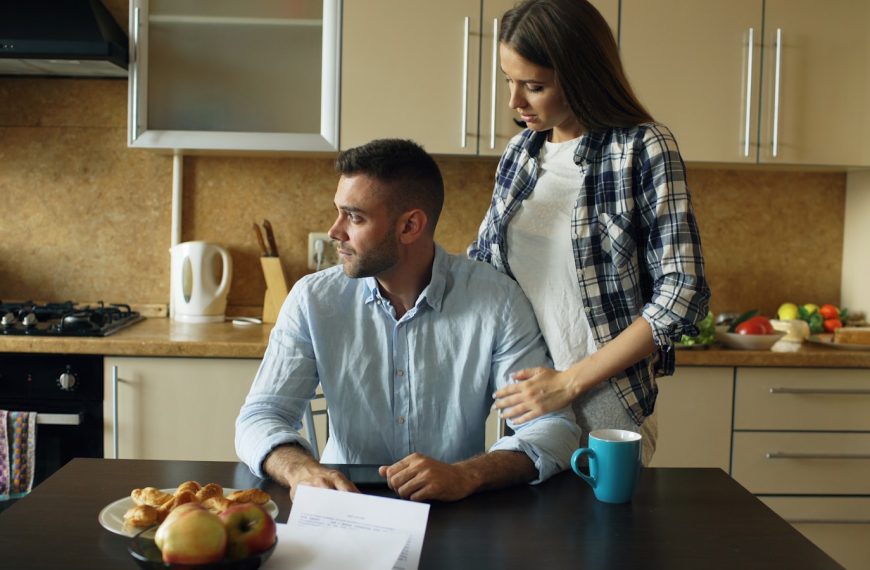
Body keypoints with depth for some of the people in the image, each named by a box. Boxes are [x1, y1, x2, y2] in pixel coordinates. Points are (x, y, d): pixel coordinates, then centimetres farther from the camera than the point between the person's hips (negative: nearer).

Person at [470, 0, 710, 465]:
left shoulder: (644, 149, -11)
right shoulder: (519, 152, 5)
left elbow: (682, 293, -15)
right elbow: (481, 262, 16)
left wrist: (569, 382, -16)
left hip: (604, 404, -4)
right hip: (523, 393, 5)